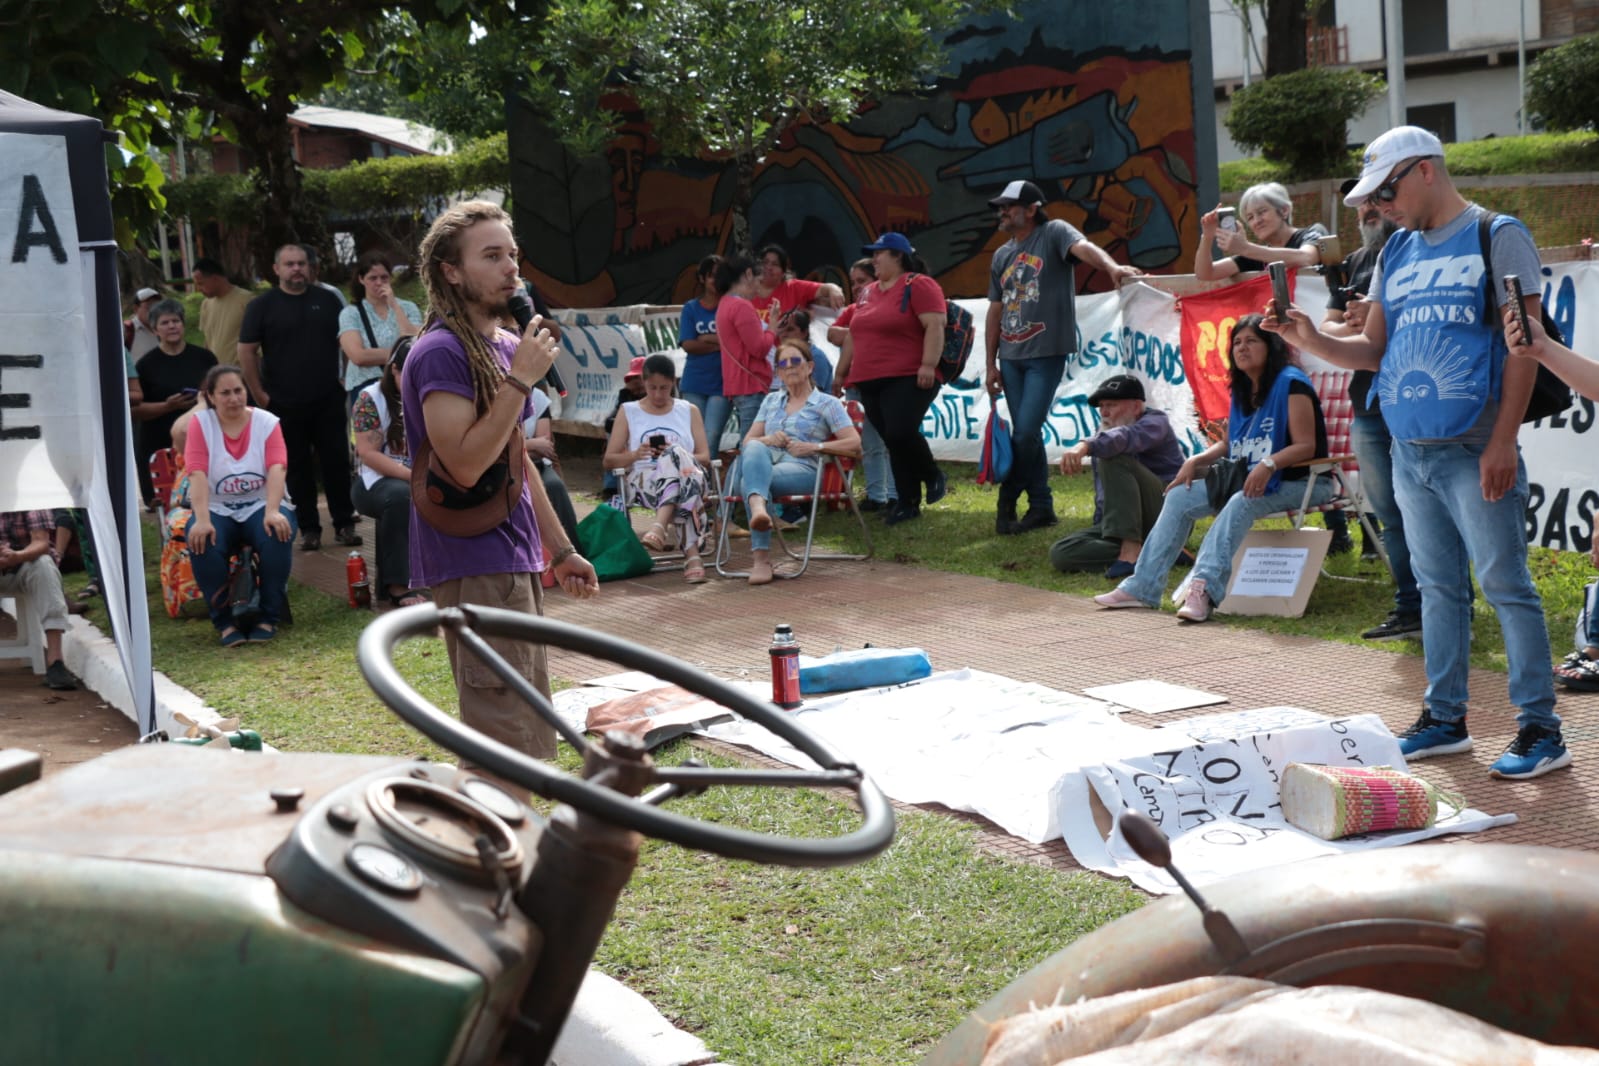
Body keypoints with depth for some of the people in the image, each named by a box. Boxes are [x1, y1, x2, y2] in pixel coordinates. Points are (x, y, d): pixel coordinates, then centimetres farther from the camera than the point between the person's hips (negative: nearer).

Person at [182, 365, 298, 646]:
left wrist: (272, 512, -31)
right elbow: (197, 474, -13)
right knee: (202, 543, -32)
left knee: (277, 535, -33)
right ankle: (224, 622, -16)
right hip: (217, 509, 0)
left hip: (261, 505, 0)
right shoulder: (199, 424, -1)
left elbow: (277, 468, -14)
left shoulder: (267, 422, 0)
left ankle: (270, 619, -18)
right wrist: (202, 520, -28)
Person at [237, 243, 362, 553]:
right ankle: (308, 528, 10)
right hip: (285, 405, -2)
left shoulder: (327, 300, 7)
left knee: (337, 462, 2)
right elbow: (246, 351, 0)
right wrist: (259, 394, -4)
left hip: (328, 400, 2)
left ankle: (344, 524, 11)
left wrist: (345, 377, 7)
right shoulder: (262, 305, 0)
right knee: (298, 468, 3)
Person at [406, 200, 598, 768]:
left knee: (527, 735, 15)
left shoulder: (505, 346, 15)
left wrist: (559, 549, 21)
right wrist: (522, 379, -22)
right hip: (473, 566, -10)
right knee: (503, 743, -9)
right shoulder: (441, 352, -15)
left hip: (514, 562, 10)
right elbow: (465, 464, -25)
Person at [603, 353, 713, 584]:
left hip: (688, 474, 1)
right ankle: (692, 553, -55)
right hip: (644, 480, -1)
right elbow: (609, 460, 15)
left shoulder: (689, 411, 23)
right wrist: (634, 455, -7)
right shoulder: (628, 412, 21)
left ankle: (660, 525, -57)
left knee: (677, 454, -38)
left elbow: (704, 458, 13)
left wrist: (677, 456, -8)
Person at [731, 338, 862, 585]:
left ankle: (761, 557, -50)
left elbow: (855, 444, 5)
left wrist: (814, 447, -7)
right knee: (755, 448, -35)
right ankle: (758, 508, -62)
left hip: (802, 468, -4)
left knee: (753, 480, -36)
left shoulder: (827, 403, 16)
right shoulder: (771, 400, 31)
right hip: (762, 462, 4)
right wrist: (767, 440, 1)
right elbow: (748, 440, 26)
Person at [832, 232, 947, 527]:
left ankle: (932, 475, 5)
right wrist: (841, 371, 24)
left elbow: (935, 326, -14)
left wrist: (929, 364, -23)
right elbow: (853, 335, 25)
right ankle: (907, 503, 11)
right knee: (893, 443, 6)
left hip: (908, 379, -7)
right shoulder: (869, 292, 19)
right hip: (871, 382, 7)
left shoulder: (918, 285, -5)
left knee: (901, 433, -22)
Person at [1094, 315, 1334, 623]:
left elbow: (1306, 446, -18)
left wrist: (1269, 464, -35)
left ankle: (1204, 588, -50)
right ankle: (1142, 587, -9)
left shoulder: (1290, 383, -12)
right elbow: (1227, 444, 19)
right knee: (1179, 496, -5)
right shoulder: (1242, 391, 14)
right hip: (1245, 480, 8)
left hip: (1299, 482, -8)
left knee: (1241, 502, -37)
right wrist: (1195, 461, 1)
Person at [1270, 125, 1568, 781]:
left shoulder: (1497, 237, -3)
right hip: (1409, 452, 6)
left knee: (1506, 585, -5)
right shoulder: (1397, 254, 15)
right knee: (1439, 586, 13)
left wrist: (1503, 441, -15)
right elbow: (1374, 349, 15)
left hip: (1473, 453, -6)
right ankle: (1445, 719, 21)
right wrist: (1313, 341, -5)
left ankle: (1540, 729, 1)